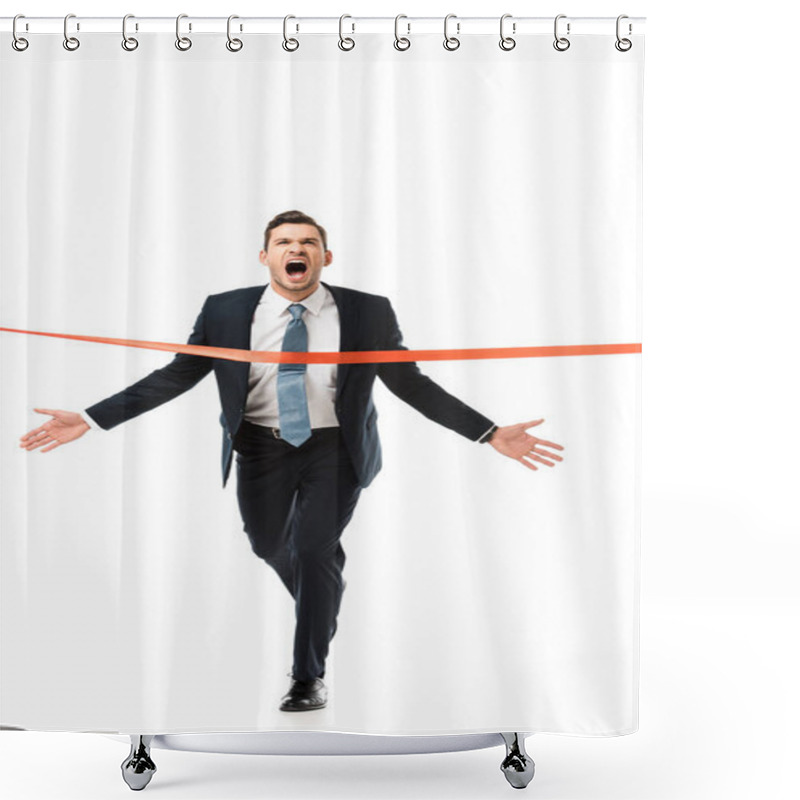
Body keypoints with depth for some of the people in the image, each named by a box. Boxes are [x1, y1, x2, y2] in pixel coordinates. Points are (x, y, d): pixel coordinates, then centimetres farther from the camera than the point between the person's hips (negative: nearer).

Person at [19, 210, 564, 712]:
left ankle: (310, 677, 8)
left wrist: (491, 434, -13)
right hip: (262, 446, 3)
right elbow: (173, 376, -5)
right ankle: (321, 604, 54)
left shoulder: (368, 313, -12)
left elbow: (412, 384, -7)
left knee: (314, 549, -12)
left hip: (335, 447, -3)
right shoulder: (226, 312, -10)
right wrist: (90, 420, -12)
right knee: (269, 545, 20)